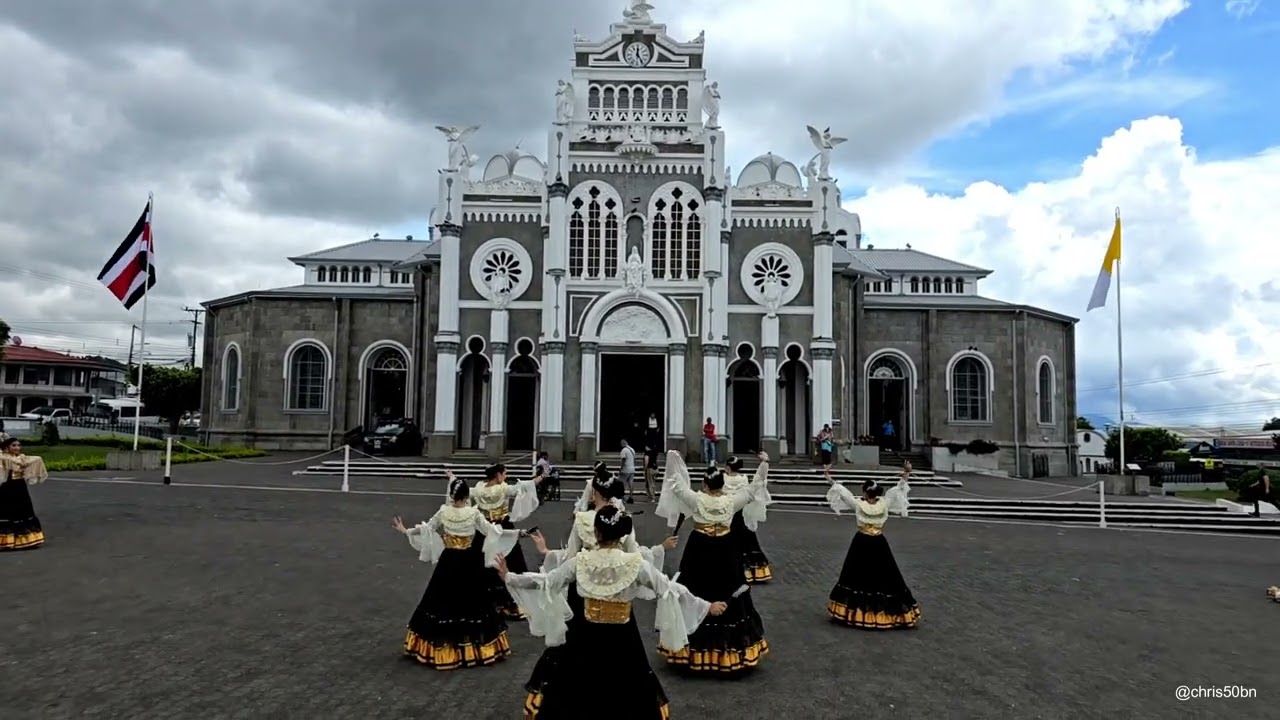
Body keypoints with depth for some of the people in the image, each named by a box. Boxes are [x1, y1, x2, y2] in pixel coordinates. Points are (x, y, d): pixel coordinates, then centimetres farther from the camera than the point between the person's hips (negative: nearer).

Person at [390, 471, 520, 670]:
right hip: (470, 562, -1)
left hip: (448, 562, 1)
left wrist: (404, 530, 19)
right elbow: (491, 531, -9)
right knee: (471, 601, 7)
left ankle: (442, 647, 15)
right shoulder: (474, 513, -11)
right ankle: (476, 646, 13)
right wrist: (517, 533, -2)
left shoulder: (443, 512, -6)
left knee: (444, 600, 10)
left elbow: (425, 529, 3)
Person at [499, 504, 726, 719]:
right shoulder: (636, 563, -14)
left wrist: (509, 577, 12)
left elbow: (544, 581, -3)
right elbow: (669, 588, -9)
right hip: (621, 640, 0)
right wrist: (707, 607, 1)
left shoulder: (580, 562, -12)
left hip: (585, 638, 1)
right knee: (629, 691, 17)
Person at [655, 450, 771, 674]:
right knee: (727, 598, 9)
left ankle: (695, 647, 10)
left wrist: (673, 459, 5)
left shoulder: (696, 499, -9)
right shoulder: (731, 501, -7)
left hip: (699, 551, -1)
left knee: (697, 597, 6)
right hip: (725, 553, 1)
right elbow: (754, 488, 1)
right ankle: (732, 647, 16)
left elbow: (677, 484, -1)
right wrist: (764, 464, 5)